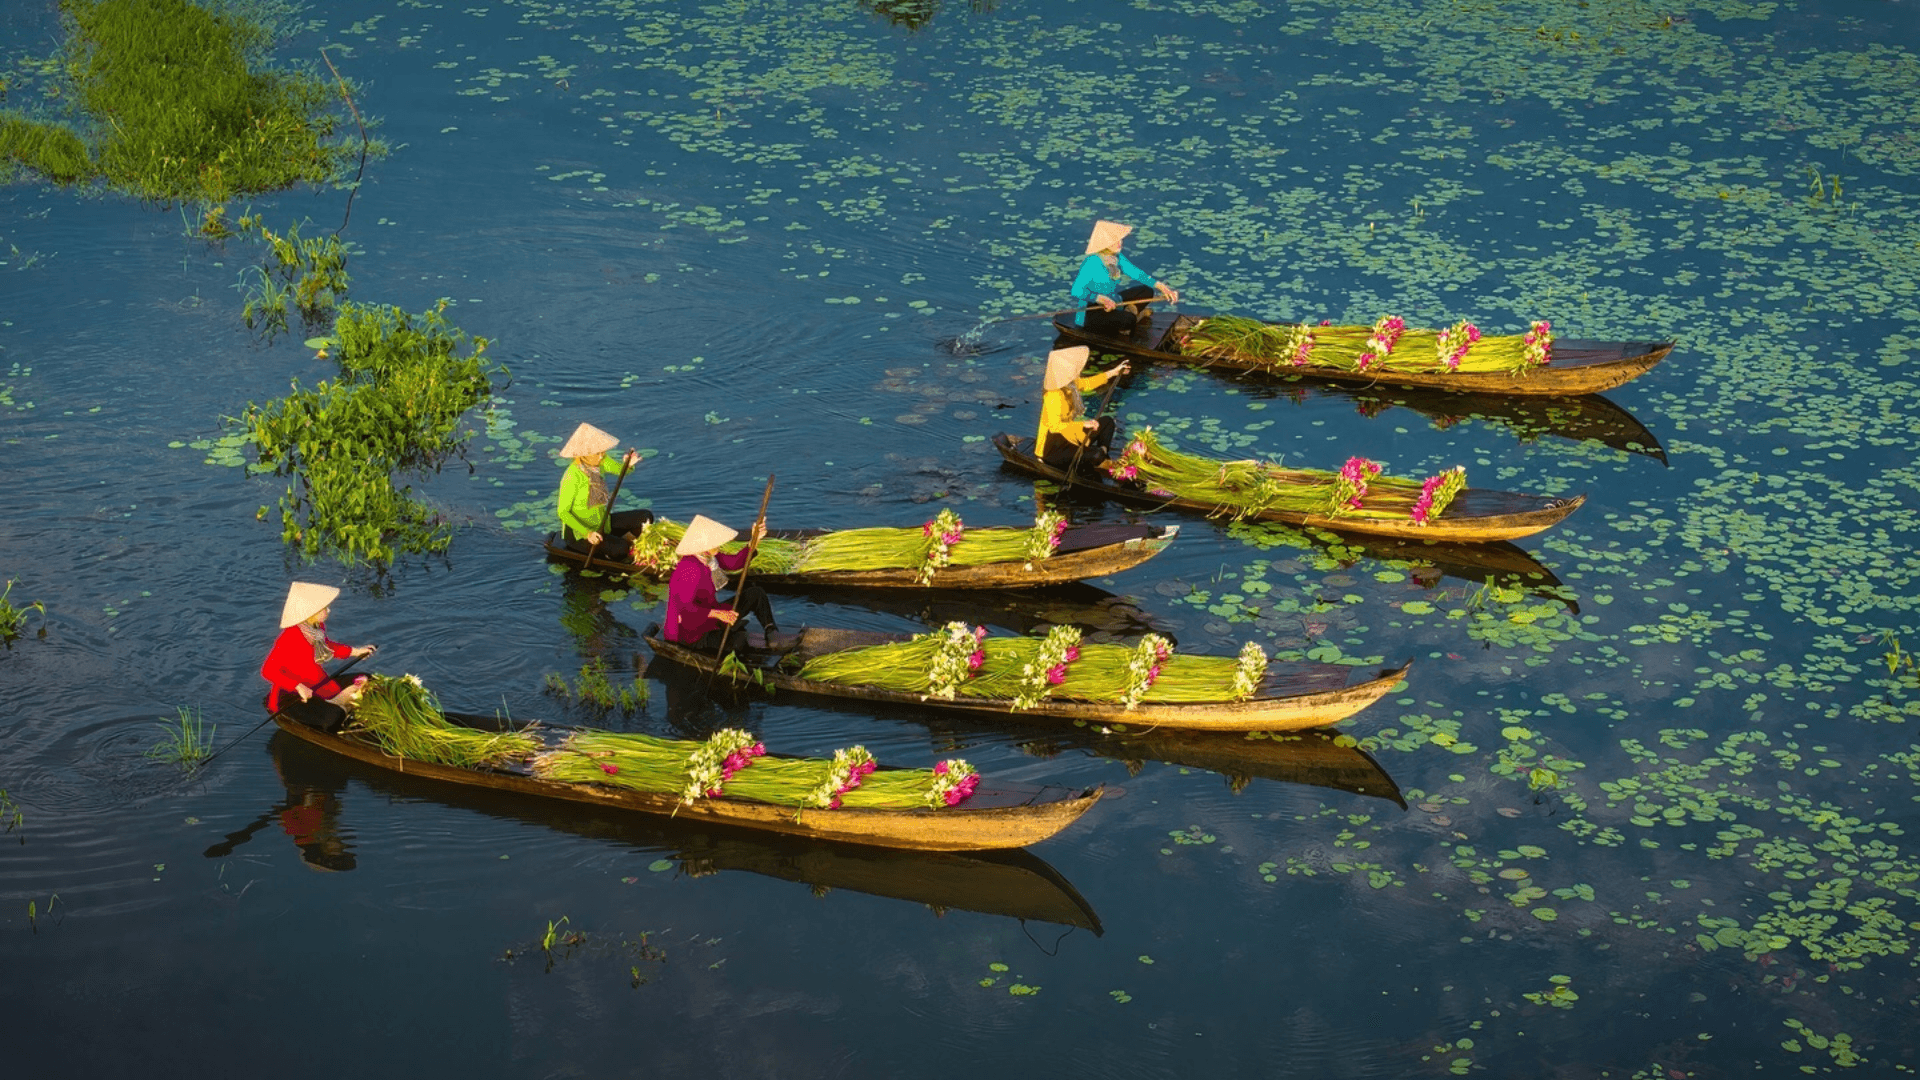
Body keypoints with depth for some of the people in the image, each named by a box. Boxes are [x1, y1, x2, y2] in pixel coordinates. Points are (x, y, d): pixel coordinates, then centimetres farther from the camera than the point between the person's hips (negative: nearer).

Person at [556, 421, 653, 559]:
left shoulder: (599, 462, -2)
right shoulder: (573, 476, -24)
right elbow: (563, 512, -22)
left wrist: (628, 464, -31)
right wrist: (587, 533, -31)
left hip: (601, 523, 8)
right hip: (578, 533, -8)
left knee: (646, 517, -2)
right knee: (620, 549, -30)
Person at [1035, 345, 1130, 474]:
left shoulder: (1068, 384, -2)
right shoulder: (1053, 396, -30)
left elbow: (1086, 384, 18)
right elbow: (1054, 426, -37)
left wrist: (1113, 373, 20)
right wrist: (1083, 424, -37)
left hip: (1071, 437, 10)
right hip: (1052, 449, -10)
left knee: (1107, 422, 11)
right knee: (1096, 456, -29)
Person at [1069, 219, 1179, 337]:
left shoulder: (1116, 257, 2)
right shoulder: (1092, 262, -24)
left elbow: (1137, 273, 5)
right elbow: (1076, 291, -27)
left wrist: (1162, 287, -6)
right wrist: (1102, 299, -34)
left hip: (1111, 303, 9)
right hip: (1090, 313, -9)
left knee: (1146, 291, 4)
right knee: (1128, 319, -32)